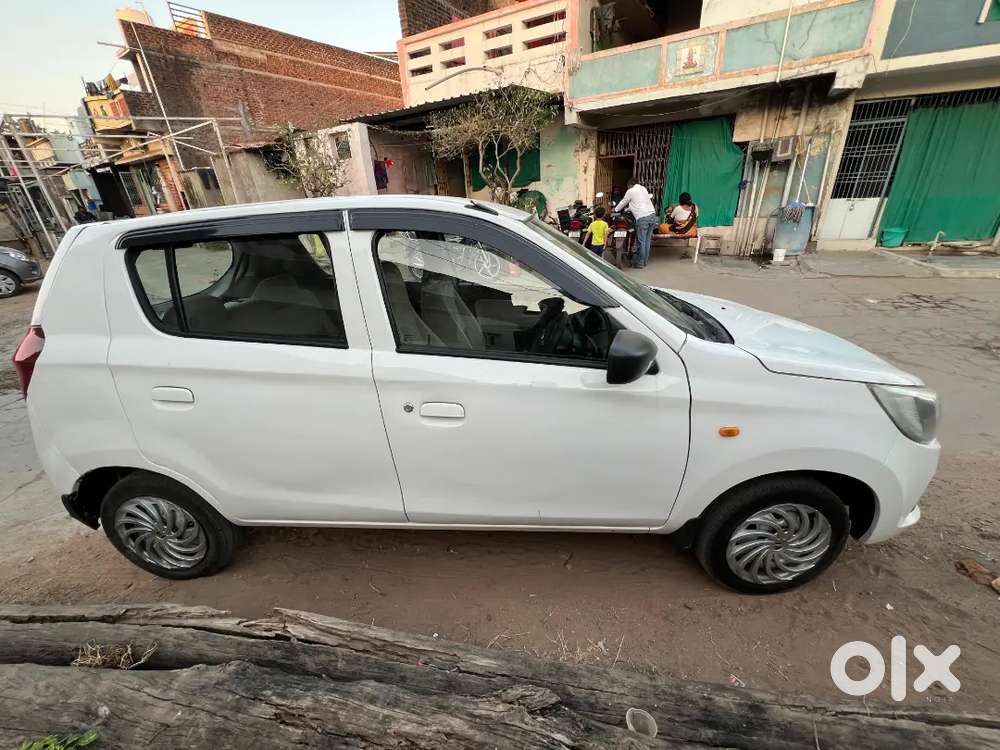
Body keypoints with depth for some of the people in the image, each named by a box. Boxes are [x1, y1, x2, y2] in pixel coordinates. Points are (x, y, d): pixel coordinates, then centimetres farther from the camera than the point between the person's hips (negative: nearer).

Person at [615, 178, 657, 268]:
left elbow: (623, 202, 16)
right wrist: (628, 208, 46)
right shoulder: (644, 189, 23)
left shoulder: (630, 191, 3)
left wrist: (616, 209, 35)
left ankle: (640, 263, 2)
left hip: (642, 218, -7)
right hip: (652, 215, 7)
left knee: (641, 241, -2)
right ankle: (645, 260, 19)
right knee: (647, 240, 12)